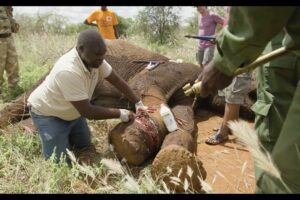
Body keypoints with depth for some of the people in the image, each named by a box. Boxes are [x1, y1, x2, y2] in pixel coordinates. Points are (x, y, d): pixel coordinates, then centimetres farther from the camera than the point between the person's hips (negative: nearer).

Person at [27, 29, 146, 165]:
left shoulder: (94, 59, -18)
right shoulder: (68, 71, -41)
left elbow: (117, 81, -7)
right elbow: (87, 112, -36)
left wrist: (138, 103, -9)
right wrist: (120, 114, -27)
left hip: (72, 111, 7)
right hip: (48, 113, -7)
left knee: (84, 147, 14)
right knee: (60, 162, -7)